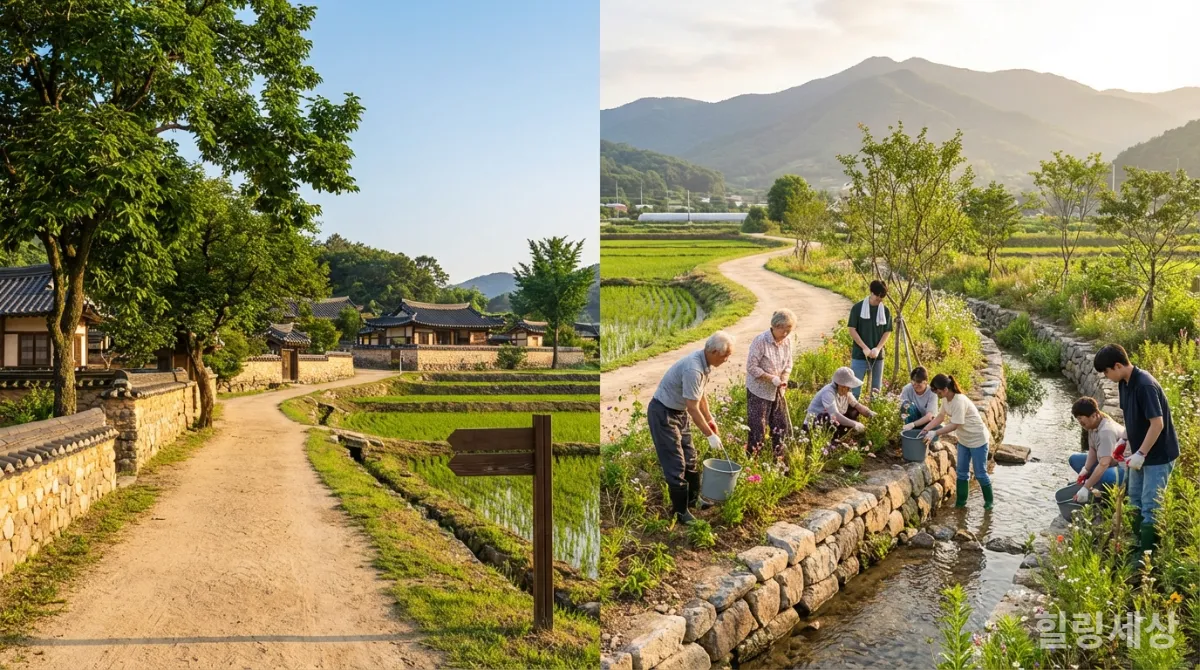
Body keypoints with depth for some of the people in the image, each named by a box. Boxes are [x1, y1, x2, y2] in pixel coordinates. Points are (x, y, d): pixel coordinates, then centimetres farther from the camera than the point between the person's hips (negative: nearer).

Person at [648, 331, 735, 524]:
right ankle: (680, 510, 3)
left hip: (679, 412, 10)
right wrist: (710, 435, -21)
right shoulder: (693, 368, -31)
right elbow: (693, 407, -28)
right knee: (675, 463, -6)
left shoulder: (705, 363, -1)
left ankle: (693, 498, 31)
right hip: (663, 413, -10)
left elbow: (700, 395, 15)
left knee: (689, 457, 17)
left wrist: (710, 419, 20)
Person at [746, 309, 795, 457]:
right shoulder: (760, 341, -21)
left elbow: (788, 364, 8)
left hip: (777, 391, 6)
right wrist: (772, 379, -24)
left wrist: (784, 379, -10)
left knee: (781, 425, 12)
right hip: (759, 390, -6)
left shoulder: (787, 340, -2)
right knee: (757, 427, -3)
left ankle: (779, 457, 27)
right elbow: (751, 367, -20)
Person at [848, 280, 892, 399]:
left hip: (877, 355, 3)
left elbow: (887, 332, 5)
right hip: (859, 355, -3)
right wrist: (865, 348, -13)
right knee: (854, 388, -4)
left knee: (876, 389, 9)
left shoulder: (885, 311, 4)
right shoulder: (857, 308, -5)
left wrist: (877, 348, -10)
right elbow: (852, 330, -6)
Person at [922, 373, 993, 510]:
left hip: (978, 440, -8)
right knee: (962, 472, 13)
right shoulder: (946, 399, -6)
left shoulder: (959, 401, -32)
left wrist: (935, 433, -30)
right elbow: (941, 416, 3)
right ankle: (960, 502, 22)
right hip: (964, 440, 9)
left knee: (980, 473, 3)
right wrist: (927, 429, -8)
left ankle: (989, 502, 20)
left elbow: (954, 425, -29)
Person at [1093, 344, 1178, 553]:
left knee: (1150, 506, -4)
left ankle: (1148, 554, 4)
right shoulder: (1124, 383, 1)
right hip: (1140, 452, 10)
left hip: (1158, 455, -10)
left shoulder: (1145, 385, -27)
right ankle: (1140, 544, 30)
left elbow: (1157, 423, -27)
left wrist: (1141, 454, -24)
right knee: (1135, 500, 17)